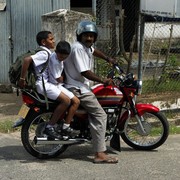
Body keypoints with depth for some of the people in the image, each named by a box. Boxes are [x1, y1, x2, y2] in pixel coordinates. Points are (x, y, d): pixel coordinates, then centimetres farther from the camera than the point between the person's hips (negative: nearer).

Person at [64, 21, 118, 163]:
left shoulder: (87, 46, 12)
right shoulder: (78, 48, -18)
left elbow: (94, 51, 37)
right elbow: (84, 72, -24)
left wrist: (108, 59, 40)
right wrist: (103, 80, -18)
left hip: (82, 86, 11)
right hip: (77, 89, -11)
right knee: (100, 115, -17)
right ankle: (100, 154, -22)